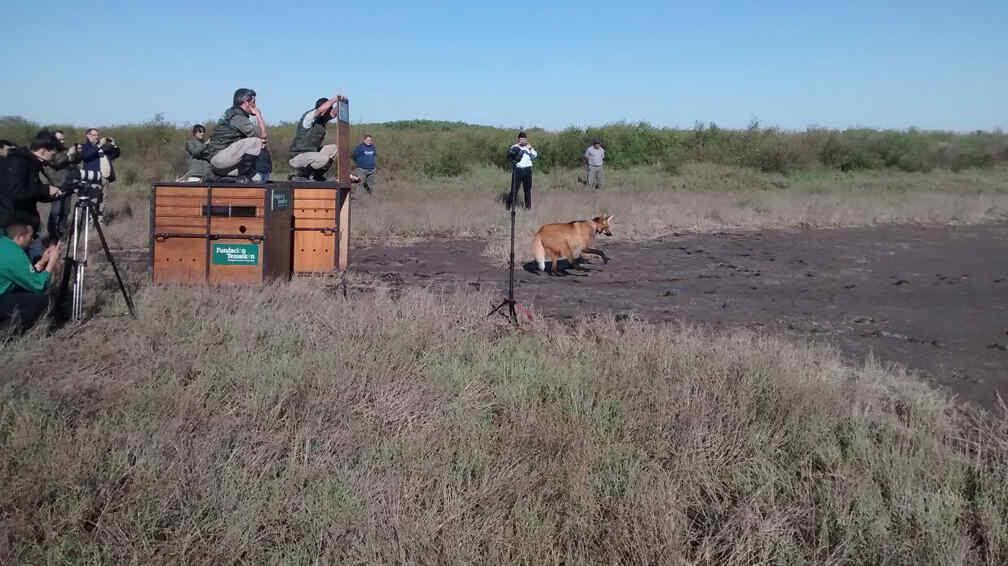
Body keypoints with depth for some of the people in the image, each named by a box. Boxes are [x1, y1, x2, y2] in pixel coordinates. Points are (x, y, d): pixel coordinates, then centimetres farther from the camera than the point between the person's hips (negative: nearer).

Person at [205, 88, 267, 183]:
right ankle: (243, 177, -15)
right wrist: (258, 114, -5)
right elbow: (262, 135, -17)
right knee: (255, 141, -21)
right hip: (219, 157, -10)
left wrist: (261, 141, -3)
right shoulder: (238, 118, -15)